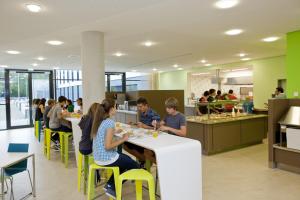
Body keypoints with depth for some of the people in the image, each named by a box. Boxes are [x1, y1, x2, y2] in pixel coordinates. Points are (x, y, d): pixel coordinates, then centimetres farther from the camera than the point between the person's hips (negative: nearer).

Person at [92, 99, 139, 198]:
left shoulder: (99, 120, 3)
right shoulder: (110, 122, -23)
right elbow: (108, 146, -26)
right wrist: (123, 139, -15)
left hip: (97, 157, 9)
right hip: (107, 158, -9)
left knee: (126, 159, 28)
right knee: (135, 165, 12)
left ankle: (109, 184, 26)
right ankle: (112, 189, 17)